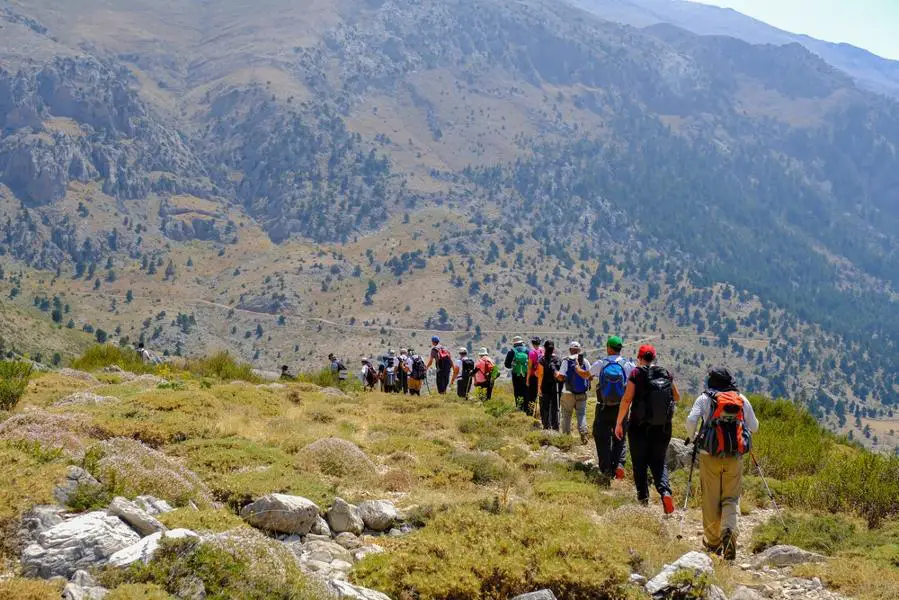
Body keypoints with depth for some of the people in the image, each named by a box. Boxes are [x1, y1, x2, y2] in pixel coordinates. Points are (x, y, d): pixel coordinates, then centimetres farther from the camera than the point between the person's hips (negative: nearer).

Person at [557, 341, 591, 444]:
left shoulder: (566, 361, -9)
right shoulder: (585, 361, -1)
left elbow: (561, 377, -15)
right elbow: (590, 376, 1)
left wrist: (557, 374, 6)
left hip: (568, 393, -2)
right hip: (582, 393, 2)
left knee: (566, 415, 11)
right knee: (581, 414, 6)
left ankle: (566, 435, 16)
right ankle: (583, 433, -12)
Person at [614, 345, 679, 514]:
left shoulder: (637, 373, -8)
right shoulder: (666, 374, 2)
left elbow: (626, 400, -13)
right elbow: (677, 397, 12)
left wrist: (619, 423, -6)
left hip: (640, 427, -3)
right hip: (662, 428, 3)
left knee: (640, 463, 13)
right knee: (659, 462, 13)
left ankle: (643, 498, 14)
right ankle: (665, 491, -12)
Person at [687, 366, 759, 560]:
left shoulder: (705, 398, 1)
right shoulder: (742, 399, 7)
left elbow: (691, 421, -10)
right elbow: (754, 427, 9)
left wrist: (693, 437, 10)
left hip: (710, 455, -1)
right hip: (735, 456, 1)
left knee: (711, 499, 9)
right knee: (731, 498, 9)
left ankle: (713, 542, 16)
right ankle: (729, 530, -17)